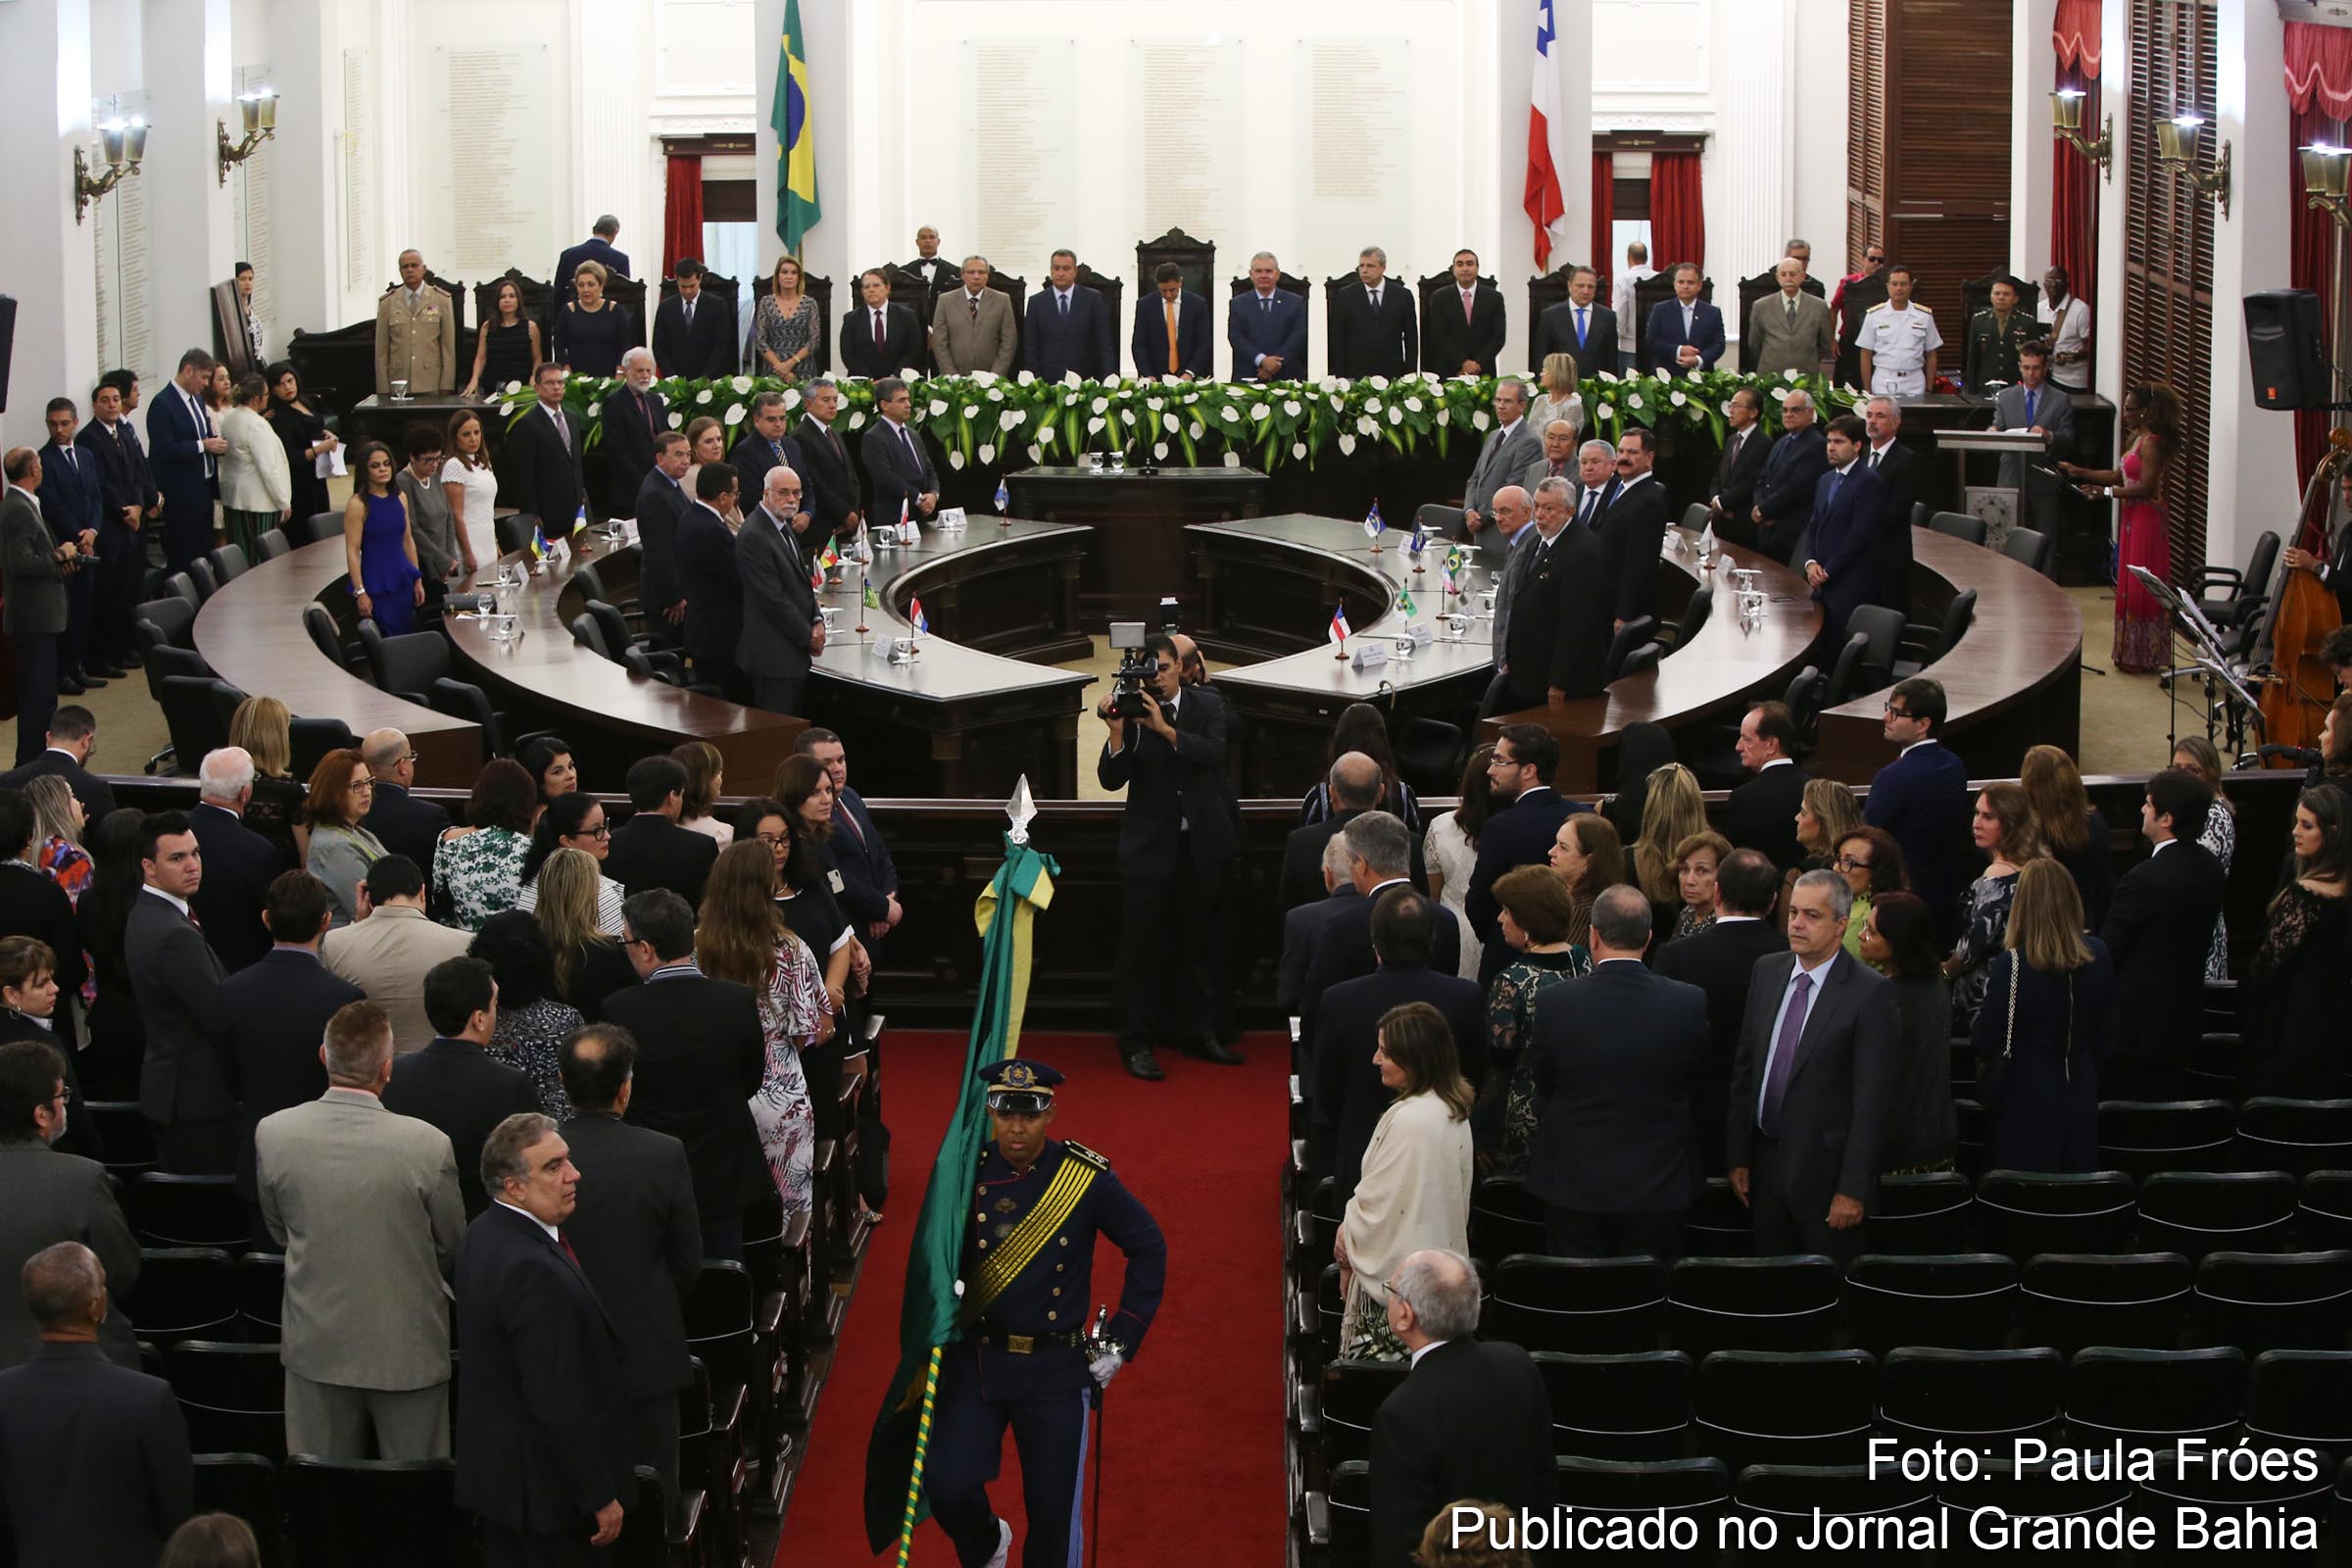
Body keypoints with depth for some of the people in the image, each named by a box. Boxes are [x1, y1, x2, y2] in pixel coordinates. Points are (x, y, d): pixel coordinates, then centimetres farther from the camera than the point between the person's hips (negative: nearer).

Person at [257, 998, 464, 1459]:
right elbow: (453, 1252, -5)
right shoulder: (428, 1145, -20)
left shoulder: (272, 1133, -12)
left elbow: (279, 1232, 5)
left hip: (315, 1347, 3)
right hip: (407, 1351, -2)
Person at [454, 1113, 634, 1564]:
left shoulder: (486, 1232, 5)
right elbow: (560, 1403, -26)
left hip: (493, 1468, 10)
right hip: (543, 1486, -10)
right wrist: (601, 1497, -18)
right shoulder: (536, 1272, -28)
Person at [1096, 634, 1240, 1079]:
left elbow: (1215, 752, -16)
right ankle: (1136, 1043, 4)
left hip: (1202, 846, 2)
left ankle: (1194, 1032, 27)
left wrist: (1165, 729, -27)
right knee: (1140, 945, -2)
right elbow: (1111, 779, -10)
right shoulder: (1132, 712, -4)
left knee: (1192, 943, 14)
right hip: (1150, 847, -2)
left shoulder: (1208, 706, 2)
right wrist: (1117, 731, -26)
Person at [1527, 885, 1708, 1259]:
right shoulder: (1690, 1003, -11)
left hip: (1574, 1187, -1)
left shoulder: (1555, 1004, -13)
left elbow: (1541, 1082, 1)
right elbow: (1695, 1083, 3)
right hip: (1658, 1187, 1)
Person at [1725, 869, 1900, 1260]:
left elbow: (1872, 1098, -14)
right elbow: (1744, 1067, 11)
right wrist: (1738, 1156, 8)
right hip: (1766, 1160, 6)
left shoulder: (1870, 992, -13)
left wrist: (1853, 1188, -16)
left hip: (1825, 1168, -6)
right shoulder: (1767, 971, 7)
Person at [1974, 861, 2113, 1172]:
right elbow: (2103, 1031, 9)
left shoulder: (2013, 964, -20)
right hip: (2080, 1097, 5)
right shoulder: (2098, 955, -4)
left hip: (2025, 1104, -5)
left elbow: (1984, 1043, -15)